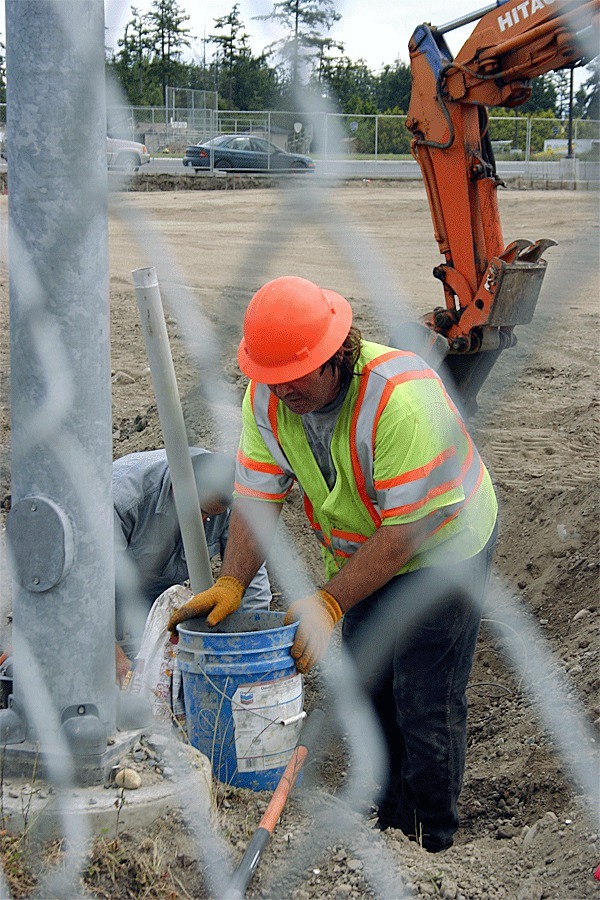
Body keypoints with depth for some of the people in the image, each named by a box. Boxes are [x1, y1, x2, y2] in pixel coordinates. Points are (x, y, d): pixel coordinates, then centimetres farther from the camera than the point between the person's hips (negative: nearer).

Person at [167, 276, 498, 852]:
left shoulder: (400, 398, -37)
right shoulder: (266, 399, -15)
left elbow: (407, 529, -33)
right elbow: (258, 497, -11)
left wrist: (331, 601, -34)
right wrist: (231, 582, -25)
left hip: (441, 549, -6)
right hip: (363, 555, 7)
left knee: (425, 706, -4)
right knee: (367, 688, 13)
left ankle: (431, 848, 14)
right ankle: (389, 828, 31)